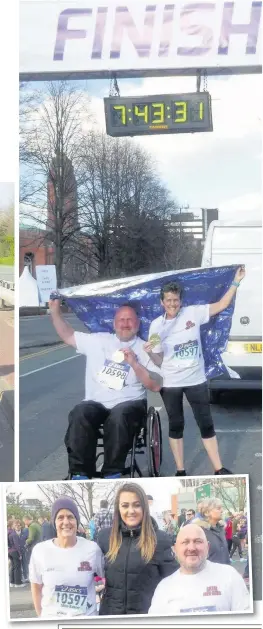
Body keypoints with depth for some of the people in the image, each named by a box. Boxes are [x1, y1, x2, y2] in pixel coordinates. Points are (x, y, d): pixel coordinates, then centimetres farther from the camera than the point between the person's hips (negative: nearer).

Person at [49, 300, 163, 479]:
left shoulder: (145, 349, 9)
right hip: (96, 403, 2)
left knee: (118, 417, -37)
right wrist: (55, 311, 10)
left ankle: (112, 474, -26)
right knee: (79, 415, -31)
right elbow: (68, 336, 22)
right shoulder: (98, 340, 16)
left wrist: (135, 364, -11)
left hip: (129, 404, -2)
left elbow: (156, 386, 1)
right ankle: (80, 473, -25)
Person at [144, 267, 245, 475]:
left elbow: (221, 305, -2)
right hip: (170, 383, 0)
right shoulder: (156, 325, -2)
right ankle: (180, 471, 20)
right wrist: (150, 353, -21)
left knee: (206, 424, 6)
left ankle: (219, 469, 13)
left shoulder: (193, 313, -4)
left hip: (196, 380, 0)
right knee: (176, 426, 10)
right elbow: (158, 361, 1)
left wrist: (236, 282, -9)